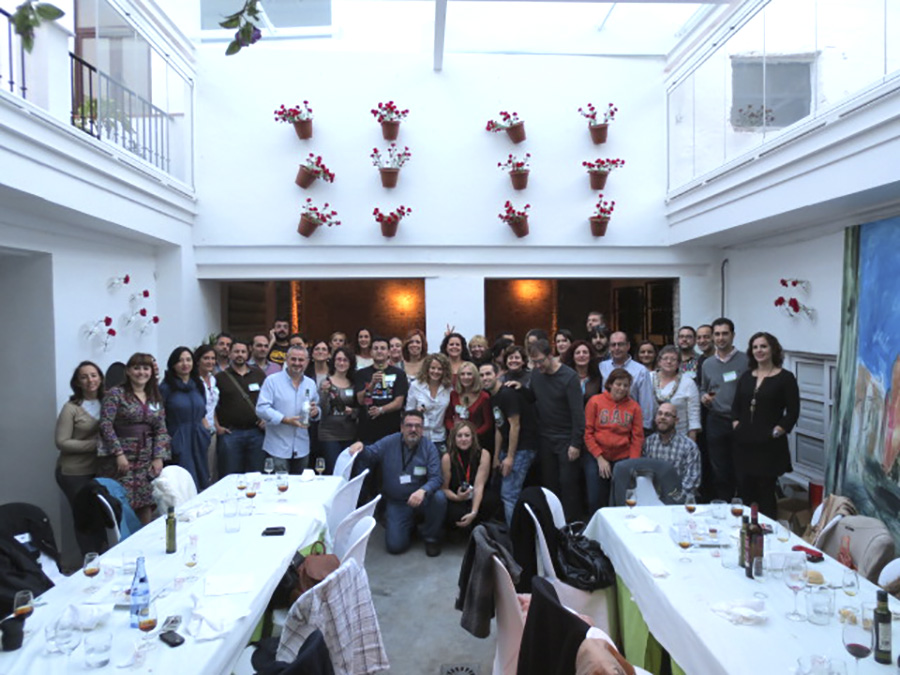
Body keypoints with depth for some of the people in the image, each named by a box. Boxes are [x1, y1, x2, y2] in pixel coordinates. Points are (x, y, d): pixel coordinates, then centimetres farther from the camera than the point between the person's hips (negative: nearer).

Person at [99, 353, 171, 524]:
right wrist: (119, 453, -13)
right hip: (122, 459, -4)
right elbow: (106, 424, -8)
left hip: (147, 461, 4)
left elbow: (161, 430, 11)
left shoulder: (156, 399, 13)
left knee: (146, 503, 4)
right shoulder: (116, 394, -1)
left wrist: (159, 457, 1)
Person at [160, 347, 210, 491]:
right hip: (179, 442, -5)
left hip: (199, 441, 5)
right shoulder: (166, 388, -3)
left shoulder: (198, 385, 12)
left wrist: (206, 433, 14)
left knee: (203, 484, 7)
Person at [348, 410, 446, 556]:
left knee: (439, 498, -33)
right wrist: (360, 448, -29)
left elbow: (436, 478, -17)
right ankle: (410, 525, 24)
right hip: (395, 503, 1)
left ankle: (431, 537, -4)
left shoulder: (429, 447, -9)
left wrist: (423, 491, -39)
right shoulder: (389, 442, -5)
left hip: (420, 499, 0)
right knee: (395, 545, -13)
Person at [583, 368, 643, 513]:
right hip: (596, 457, -1)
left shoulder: (634, 406, 4)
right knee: (595, 500, 0)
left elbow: (637, 437, 3)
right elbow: (587, 432, -2)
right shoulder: (595, 401, -1)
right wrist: (600, 458, -7)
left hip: (622, 458, 1)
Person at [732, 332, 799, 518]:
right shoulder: (746, 376, 12)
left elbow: (793, 412, -4)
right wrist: (736, 424, 3)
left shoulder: (785, 377, -2)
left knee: (765, 493, 1)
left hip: (769, 445, -5)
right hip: (744, 442, 5)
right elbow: (736, 405, 17)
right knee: (745, 490, 8)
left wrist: (777, 431, -11)